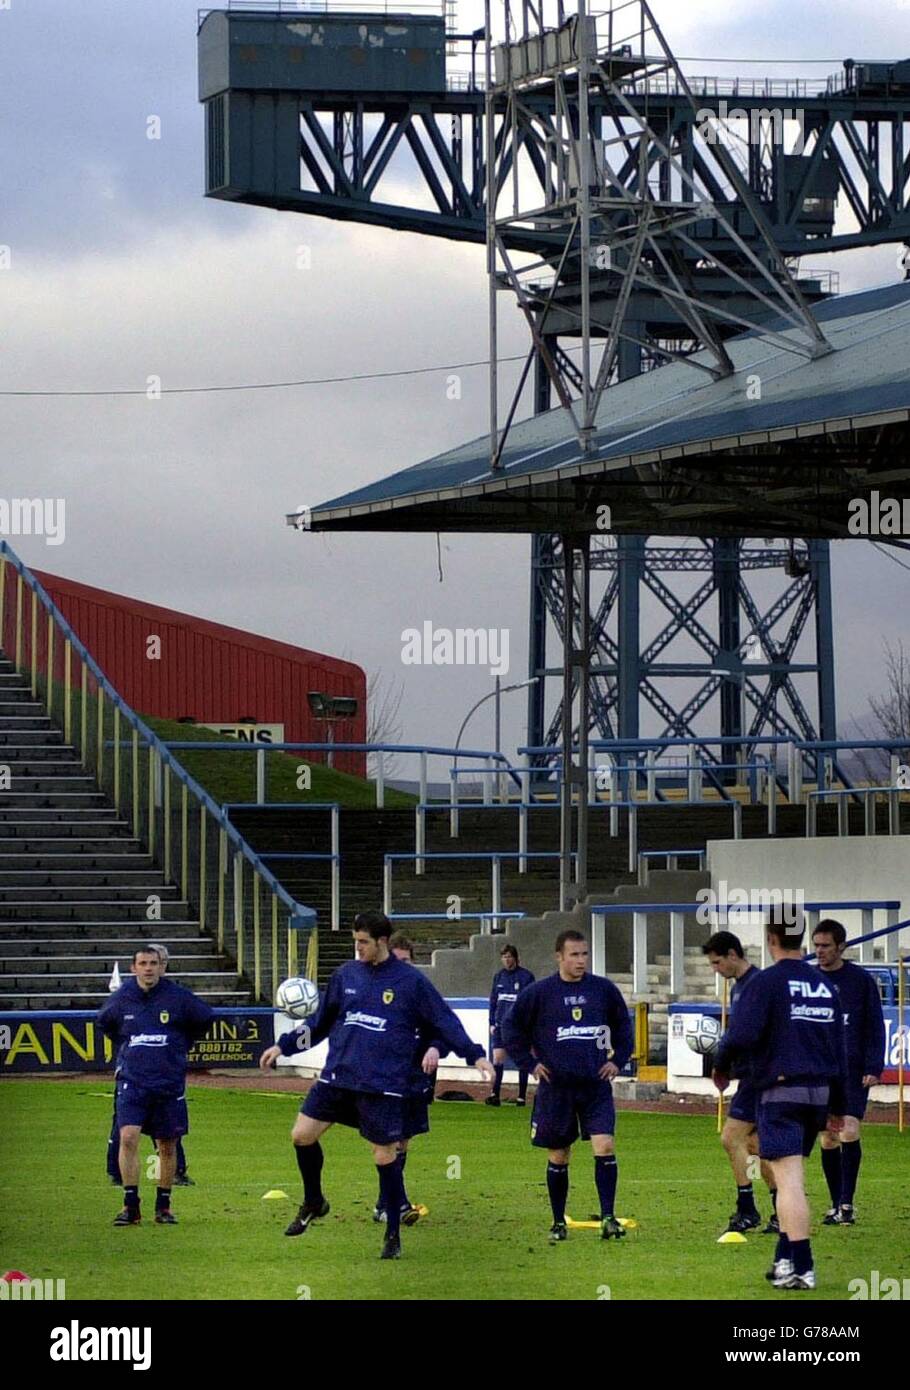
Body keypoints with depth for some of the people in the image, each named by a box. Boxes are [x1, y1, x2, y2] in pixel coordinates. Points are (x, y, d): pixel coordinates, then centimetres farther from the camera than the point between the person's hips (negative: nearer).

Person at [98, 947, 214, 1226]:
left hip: (169, 1083, 0)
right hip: (132, 1081, 0)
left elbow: (206, 1019, 12)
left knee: (168, 1147, 6)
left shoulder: (178, 997, -4)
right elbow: (104, 1022, 22)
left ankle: (164, 1206, 20)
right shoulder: (122, 998, 1)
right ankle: (131, 1206, -10)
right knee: (128, 1137, -16)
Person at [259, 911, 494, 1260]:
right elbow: (320, 1021, 19)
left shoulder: (411, 981, -4)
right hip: (337, 1076, 4)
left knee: (385, 1157, -1)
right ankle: (313, 1203, 23)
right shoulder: (346, 975, 8)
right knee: (302, 1134, -2)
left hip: (383, 1085, -4)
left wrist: (474, 1055, -8)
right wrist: (283, 1046, 18)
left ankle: (393, 1236, 12)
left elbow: (444, 1021, -1)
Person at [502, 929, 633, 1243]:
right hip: (555, 1087, -1)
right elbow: (511, 1028, 6)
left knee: (604, 1146, -14)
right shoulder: (539, 993, -3)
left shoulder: (604, 989, 3)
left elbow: (623, 1026, 19)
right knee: (558, 1156, 6)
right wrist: (531, 1063, 1)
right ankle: (558, 1223, 18)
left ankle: (608, 1217, -10)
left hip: (596, 1085, 1)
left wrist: (618, 1060, 9)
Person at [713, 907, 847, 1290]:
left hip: (780, 1092, -7)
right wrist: (837, 1106, 24)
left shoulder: (768, 981, -8)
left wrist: (721, 1067, 3)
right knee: (791, 1178, 17)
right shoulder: (824, 985, 14)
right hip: (818, 1094, 7)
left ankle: (802, 1268, -16)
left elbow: (741, 1033, -18)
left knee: (789, 1180, -10)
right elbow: (838, 1048, 17)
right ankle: (785, 1259, 19)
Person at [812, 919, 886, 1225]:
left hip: (854, 1071, -3)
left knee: (849, 1131, -15)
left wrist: (873, 1068, -6)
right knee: (828, 1139, 3)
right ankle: (836, 1205, 11)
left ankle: (847, 1203, -12)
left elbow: (875, 1027, 2)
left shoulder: (861, 980, 1)